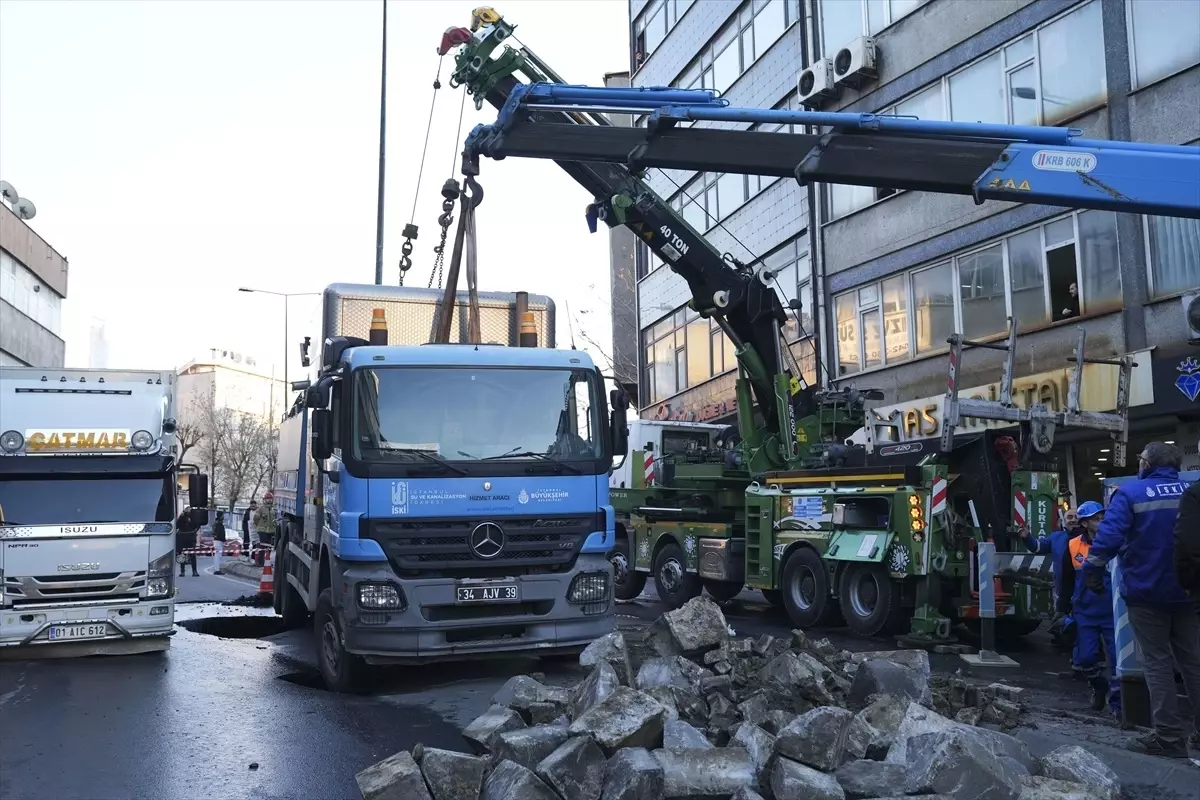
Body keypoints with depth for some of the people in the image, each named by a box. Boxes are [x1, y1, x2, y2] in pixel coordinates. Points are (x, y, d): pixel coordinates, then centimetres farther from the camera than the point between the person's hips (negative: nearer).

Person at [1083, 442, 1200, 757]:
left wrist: (1092, 572, -11)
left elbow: (1108, 537, -21)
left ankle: (1169, 736, 3)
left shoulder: (1129, 493, -12)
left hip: (1146, 591, -4)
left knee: (1157, 663, 4)